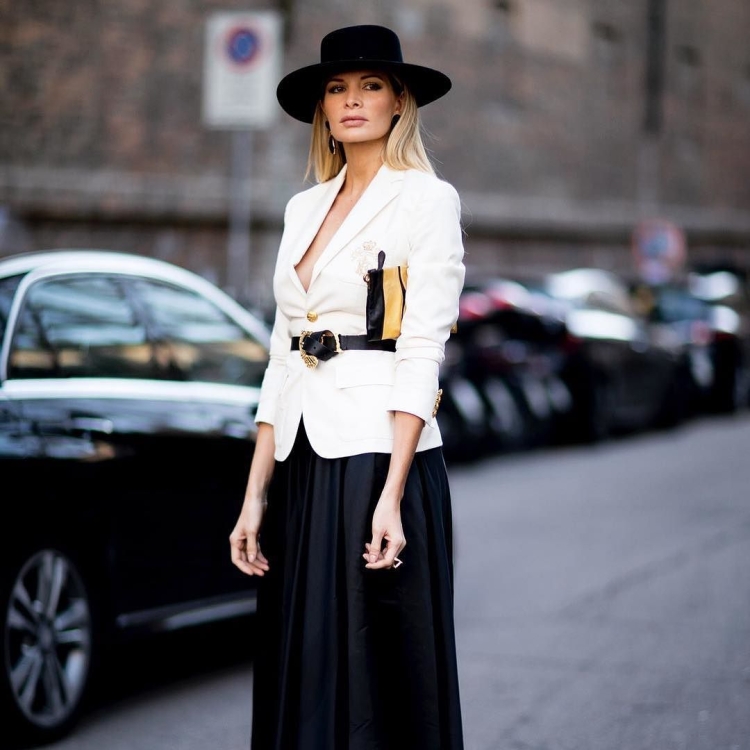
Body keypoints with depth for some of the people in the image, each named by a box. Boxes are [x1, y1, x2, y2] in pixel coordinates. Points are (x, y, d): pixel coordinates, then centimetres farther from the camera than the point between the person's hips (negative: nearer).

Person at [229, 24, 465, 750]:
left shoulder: (427, 200, -3)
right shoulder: (303, 208, 16)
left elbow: (421, 354, -11)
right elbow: (282, 356, 14)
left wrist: (390, 497, -19)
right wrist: (255, 493, 8)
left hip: (380, 453, -6)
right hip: (303, 459, 6)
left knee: (380, 679, -3)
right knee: (298, 674, 7)